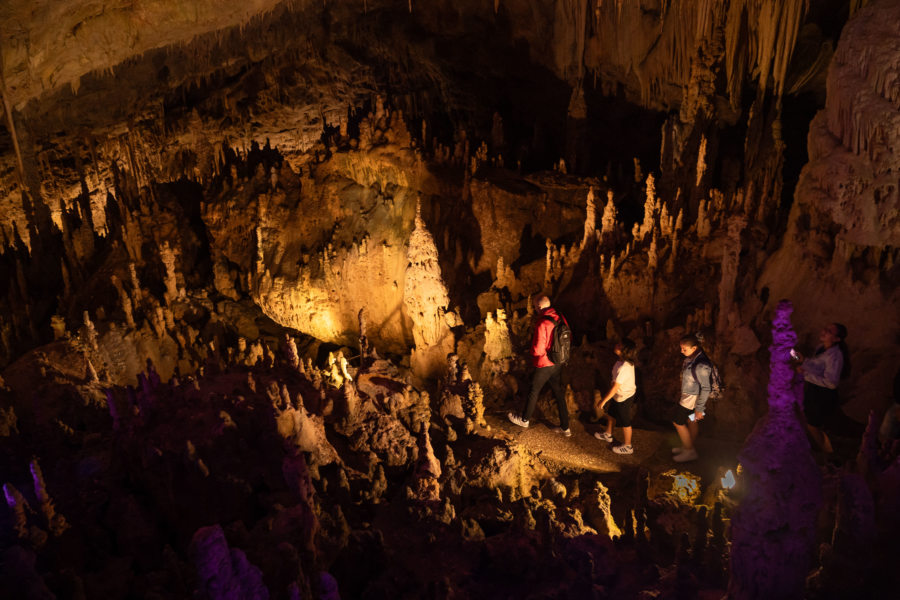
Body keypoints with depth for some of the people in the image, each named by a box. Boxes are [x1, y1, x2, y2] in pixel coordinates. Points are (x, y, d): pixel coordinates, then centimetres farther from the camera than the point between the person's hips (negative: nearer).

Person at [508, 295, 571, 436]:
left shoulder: (542, 324, -24)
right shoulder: (561, 319, -3)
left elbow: (538, 350, -24)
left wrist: (532, 352, -2)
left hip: (544, 364, -6)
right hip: (558, 364, 6)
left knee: (534, 391, 13)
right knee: (559, 393, 14)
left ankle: (524, 419, 32)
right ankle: (565, 427, 20)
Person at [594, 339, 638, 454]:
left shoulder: (623, 368, -36)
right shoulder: (628, 362, -7)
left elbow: (615, 387, -30)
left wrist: (604, 400, -19)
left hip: (624, 398, -9)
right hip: (620, 396, 9)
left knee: (625, 423, 9)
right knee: (612, 414, 27)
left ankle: (627, 446, 27)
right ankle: (608, 435, 49)